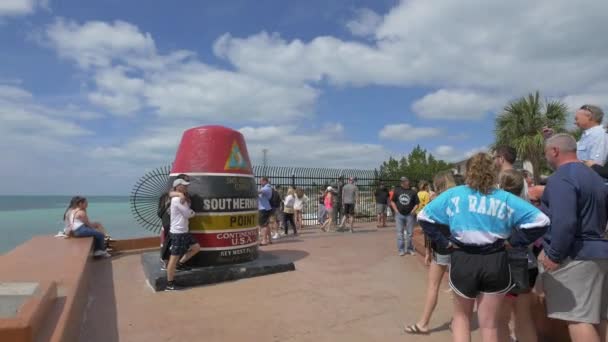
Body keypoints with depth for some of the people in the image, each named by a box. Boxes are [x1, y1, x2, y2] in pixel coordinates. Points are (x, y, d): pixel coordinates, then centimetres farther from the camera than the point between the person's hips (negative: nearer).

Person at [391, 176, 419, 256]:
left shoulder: (413, 192, 0)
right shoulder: (397, 190, 3)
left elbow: (416, 204, 5)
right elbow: (392, 201, 8)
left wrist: (412, 211, -6)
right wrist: (396, 211, -1)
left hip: (409, 215, 0)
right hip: (399, 215, 0)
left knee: (410, 233, 6)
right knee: (400, 233, 4)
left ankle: (409, 249, 18)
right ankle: (401, 250, 10)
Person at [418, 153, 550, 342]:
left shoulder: (453, 194, 1)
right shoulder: (505, 198, 2)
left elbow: (424, 217, 0)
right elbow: (540, 221, -4)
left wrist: (443, 243, 2)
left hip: (463, 260, 0)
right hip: (495, 262, 1)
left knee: (462, 316, 24)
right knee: (489, 324, 17)